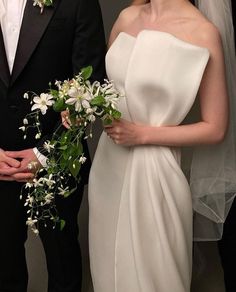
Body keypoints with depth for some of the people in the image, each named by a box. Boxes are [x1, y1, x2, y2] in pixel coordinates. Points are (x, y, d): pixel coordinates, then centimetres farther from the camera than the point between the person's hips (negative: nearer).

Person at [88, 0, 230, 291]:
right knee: (108, 262, 21)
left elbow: (215, 129, -11)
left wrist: (142, 134, -15)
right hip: (107, 165, 5)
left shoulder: (203, 33, -14)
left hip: (152, 169, -5)